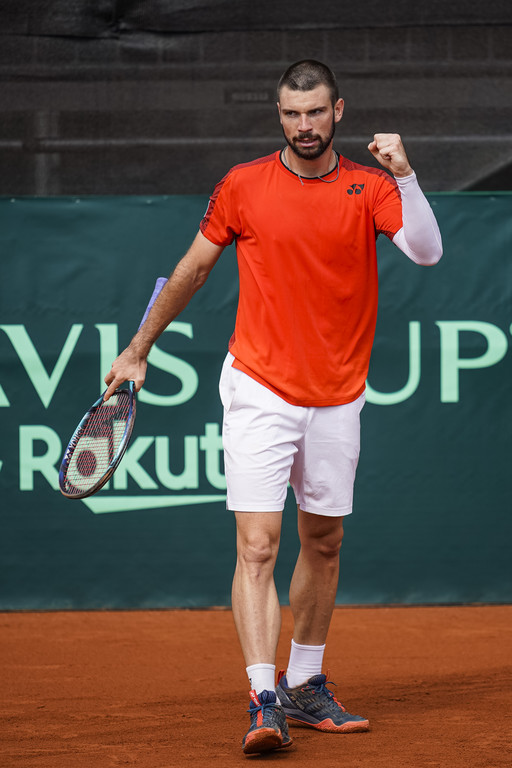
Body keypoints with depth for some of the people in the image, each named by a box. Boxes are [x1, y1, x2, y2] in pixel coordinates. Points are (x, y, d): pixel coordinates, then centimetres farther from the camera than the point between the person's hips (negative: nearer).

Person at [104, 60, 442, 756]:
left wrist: (403, 174, -26)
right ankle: (265, 701, -18)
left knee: (323, 544, 13)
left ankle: (305, 687, 27)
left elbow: (426, 251, -15)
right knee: (257, 547, -13)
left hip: (337, 398, 3)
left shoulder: (369, 187, 0)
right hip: (260, 391, -2)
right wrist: (140, 348, 16)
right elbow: (193, 268, 11)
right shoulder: (244, 187, -1)